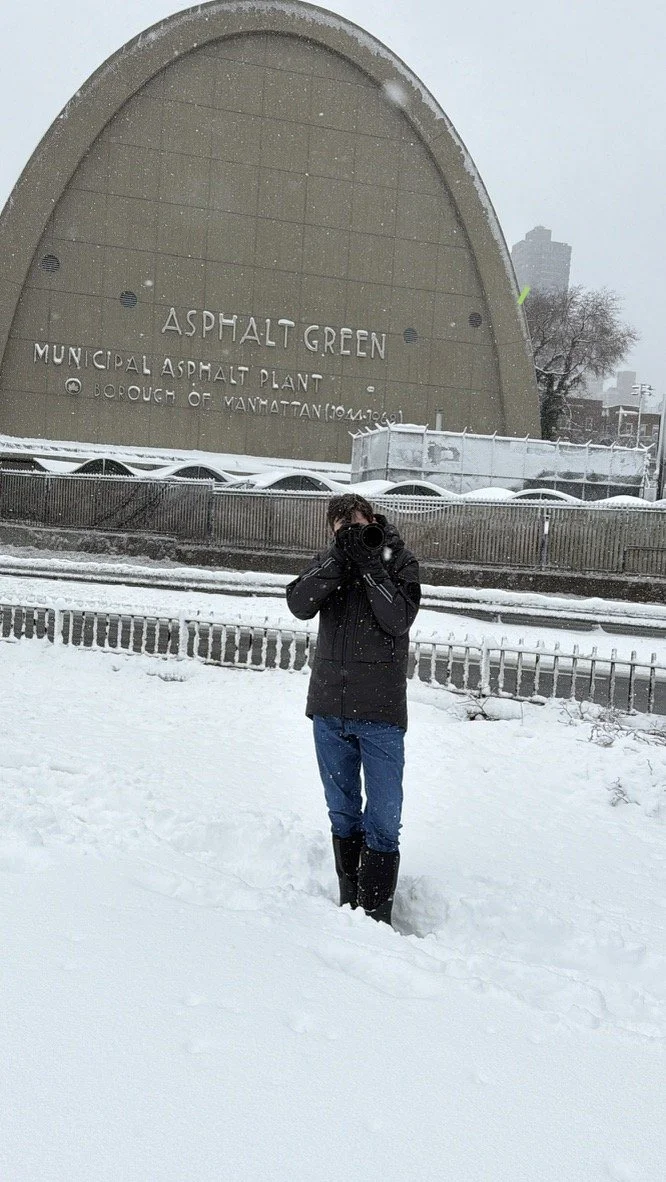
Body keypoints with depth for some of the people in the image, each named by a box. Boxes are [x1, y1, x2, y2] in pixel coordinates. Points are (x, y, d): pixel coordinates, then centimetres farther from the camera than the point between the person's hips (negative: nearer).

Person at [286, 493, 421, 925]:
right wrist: (340, 557, -19)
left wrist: (369, 563, -19)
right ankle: (349, 902, 27)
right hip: (329, 710, 4)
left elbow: (399, 620, -17)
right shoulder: (329, 561, 5)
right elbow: (299, 606, -12)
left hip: (380, 714, -4)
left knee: (382, 821, -3)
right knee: (343, 813, 14)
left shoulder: (400, 561, -3)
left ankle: (376, 916, 2)